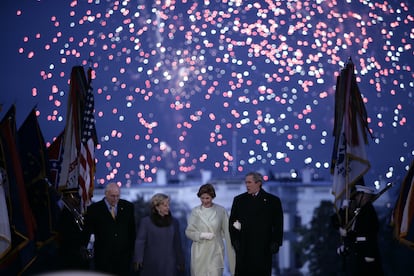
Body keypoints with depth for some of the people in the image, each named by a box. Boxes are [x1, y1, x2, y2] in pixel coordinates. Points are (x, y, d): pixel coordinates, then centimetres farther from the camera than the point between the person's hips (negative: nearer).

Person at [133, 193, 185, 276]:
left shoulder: (174, 222, 7)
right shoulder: (145, 221, -1)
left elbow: (177, 244, 10)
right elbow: (140, 242, -5)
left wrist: (180, 262, 7)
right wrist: (138, 260, -15)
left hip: (168, 265, 2)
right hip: (151, 265, -2)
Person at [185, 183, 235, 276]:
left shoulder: (221, 211, -1)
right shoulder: (195, 211, 2)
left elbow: (227, 232, 3)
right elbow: (188, 232, 4)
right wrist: (202, 235, -10)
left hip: (215, 252, -1)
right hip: (200, 252, 1)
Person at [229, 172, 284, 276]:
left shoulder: (273, 200, 4)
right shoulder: (239, 200, 10)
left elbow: (278, 224, 4)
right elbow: (232, 222, 10)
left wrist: (275, 243, -4)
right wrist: (235, 240, 0)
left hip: (264, 249, -1)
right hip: (243, 249, 1)